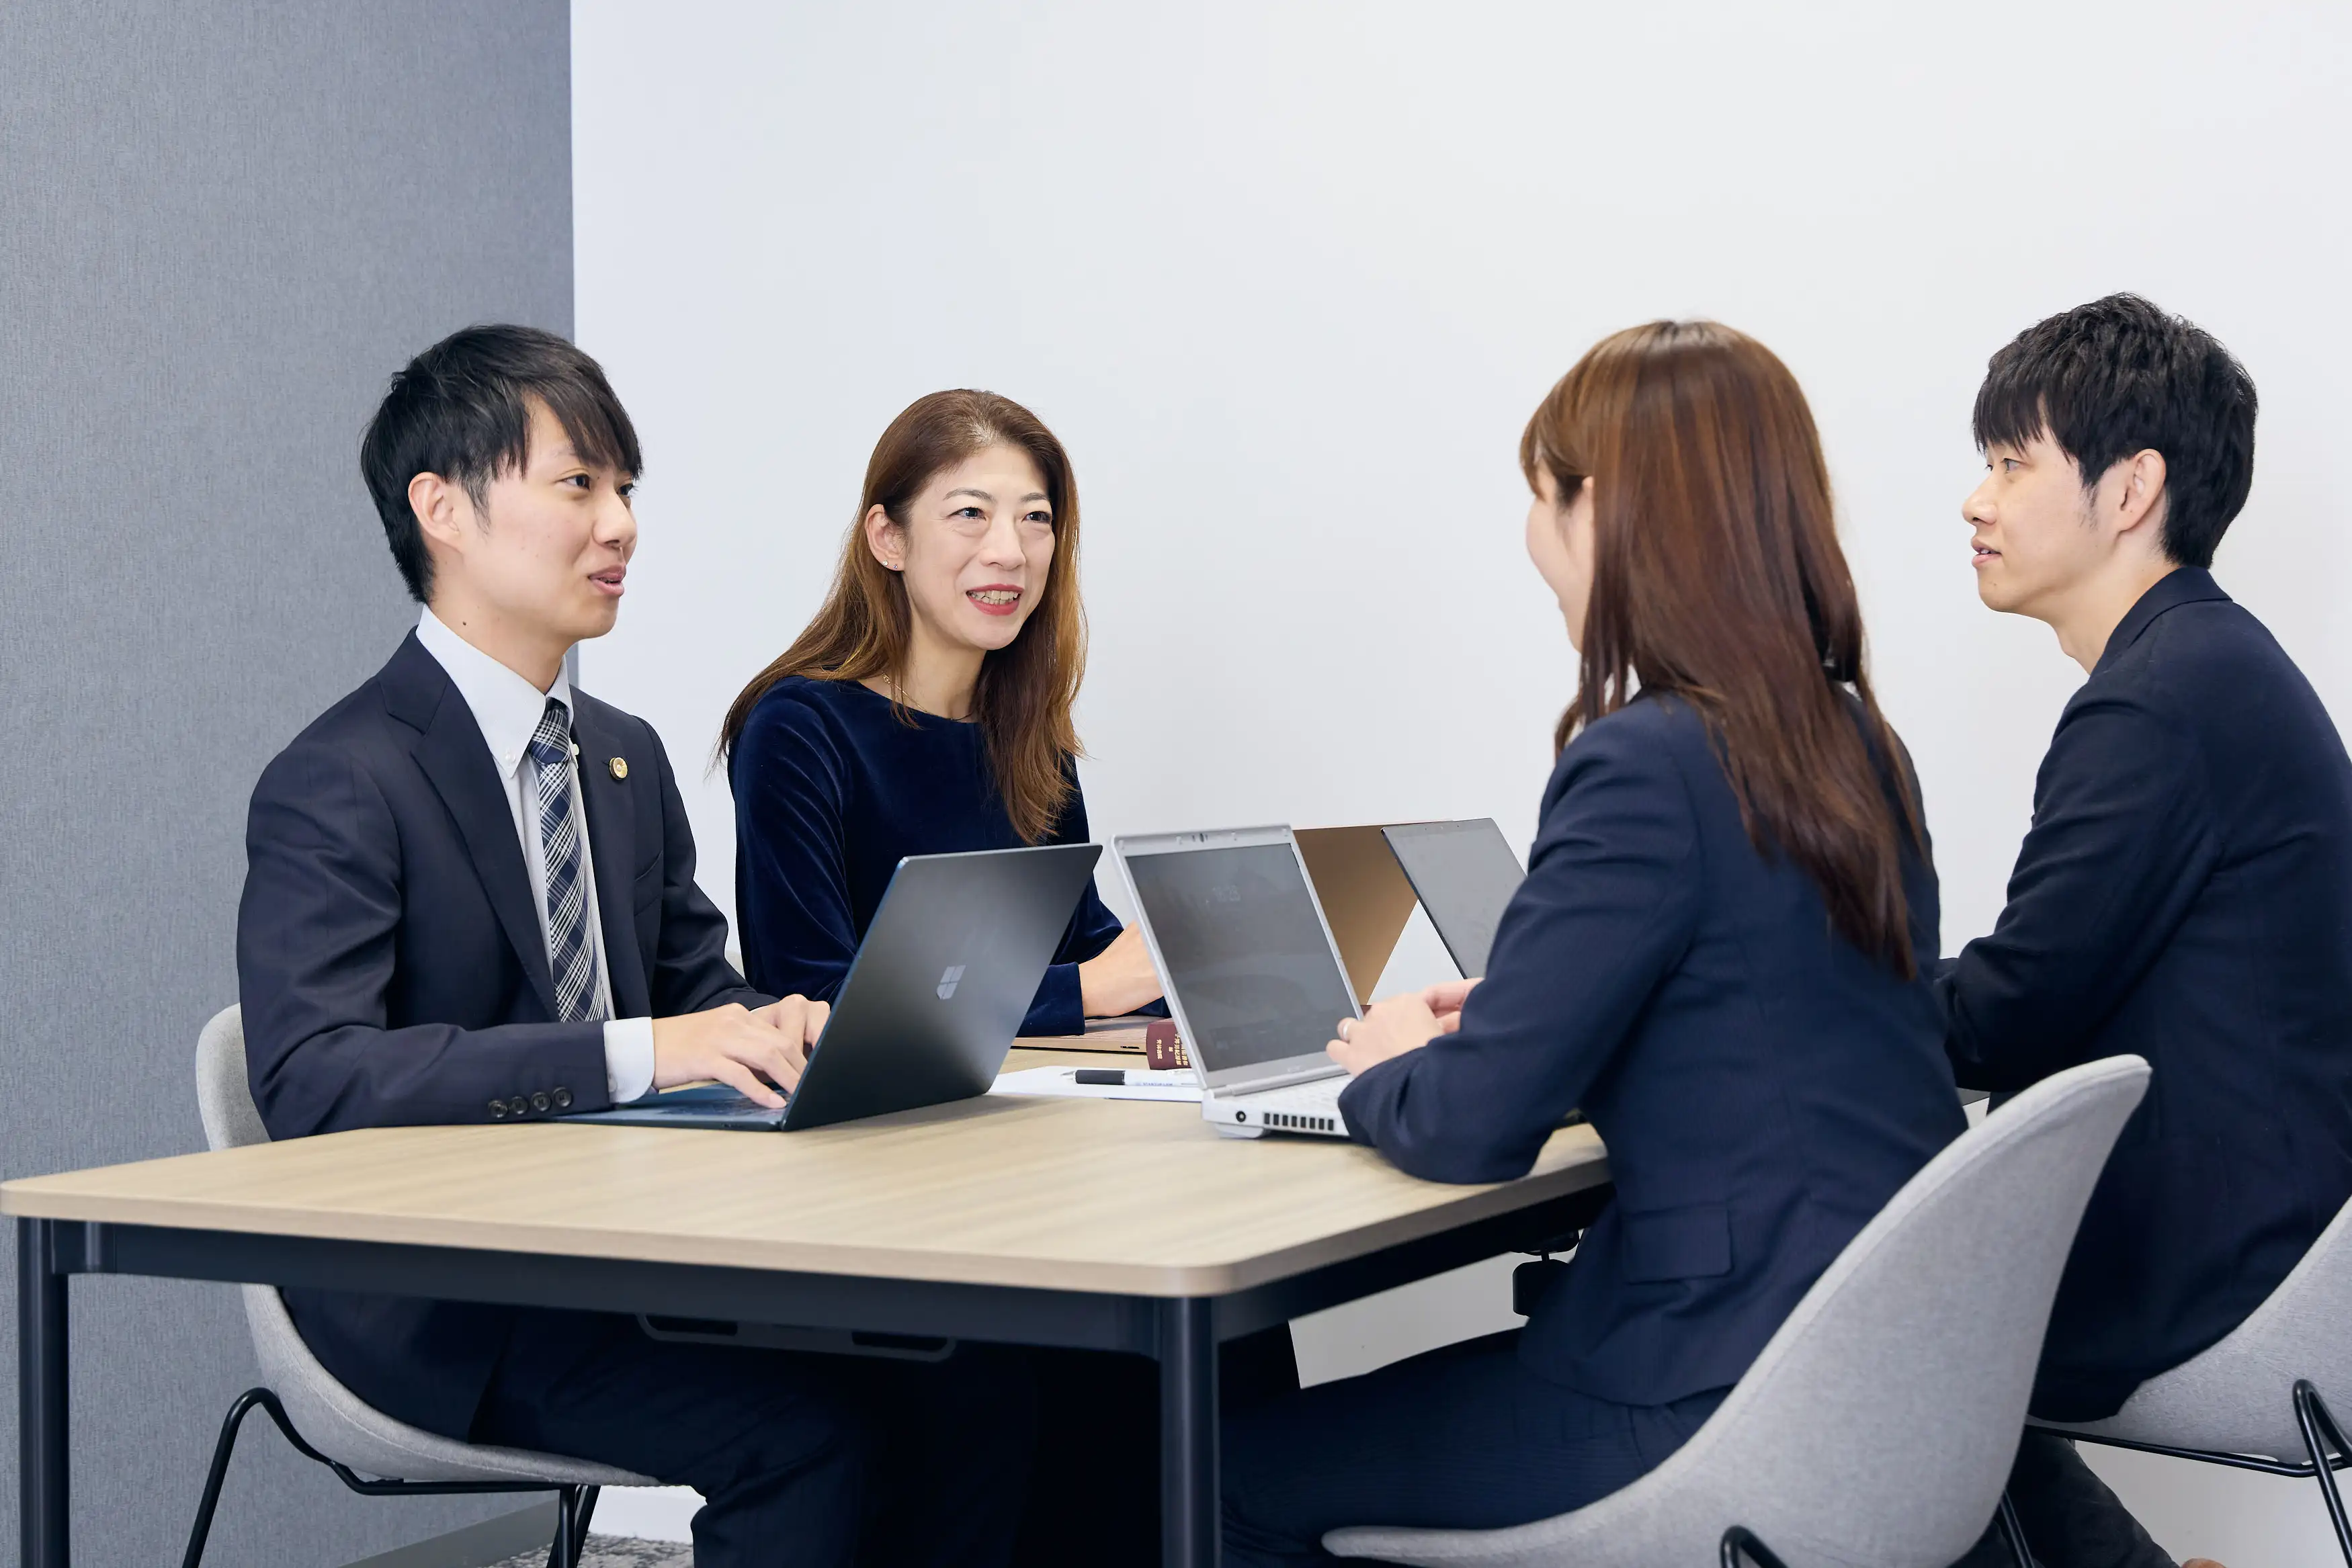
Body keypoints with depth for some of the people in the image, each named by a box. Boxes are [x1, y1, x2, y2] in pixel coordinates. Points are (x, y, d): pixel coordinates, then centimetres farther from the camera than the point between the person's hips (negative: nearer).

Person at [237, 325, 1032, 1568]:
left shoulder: (627, 759, 15)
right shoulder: (337, 787, -11)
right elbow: (312, 1079, -23)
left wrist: (771, 1027, -6)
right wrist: (636, 1050, -29)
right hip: (442, 1307, -7)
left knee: (968, 1390, -16)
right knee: (812, 1431, -27)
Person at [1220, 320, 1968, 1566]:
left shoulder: (1646, 770, -20)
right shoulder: (1857, 748, 7)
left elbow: (1471, 1129, -18)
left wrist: (1385, 1069, 4)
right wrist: (1502, 1019, 18)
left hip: (1736, 1398, -9)